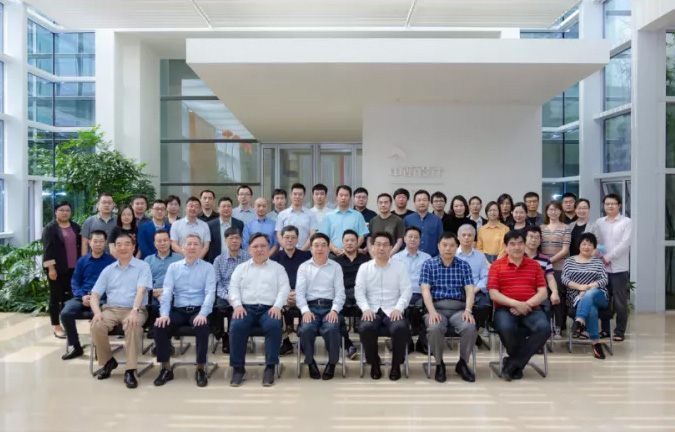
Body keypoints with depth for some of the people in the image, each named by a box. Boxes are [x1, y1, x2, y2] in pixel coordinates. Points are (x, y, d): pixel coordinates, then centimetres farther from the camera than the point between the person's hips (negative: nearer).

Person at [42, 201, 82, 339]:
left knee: (69, 296, 8)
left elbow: (80, 246, 14)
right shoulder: (49, 228, -4)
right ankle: (57, 327, 10)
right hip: (57, 268, -5)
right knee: (56, 297, 3)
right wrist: (51, 268, -17)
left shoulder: (75, 227, 11)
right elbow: (48, 249, -11)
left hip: (73, 268, 5)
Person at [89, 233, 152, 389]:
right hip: (111, 309, 4)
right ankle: (108, 361, 0)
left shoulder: (142, 267, 3)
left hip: (134, 310, -3)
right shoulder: (108, 270, 15)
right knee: (96, 325, -27)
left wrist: (134, 311, -30)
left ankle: (130, 370, -26)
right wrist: (97, 312, -12)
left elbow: (141, 291, -13)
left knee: (133, 326, -36)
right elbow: (95, 295, 10)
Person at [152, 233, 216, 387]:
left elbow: (210, 292, -5)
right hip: (178, 310, 2)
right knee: (159, 326, -25)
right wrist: (164, 314, -15)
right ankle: (166, 369, -5)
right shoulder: (173, 267, 12)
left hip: (198, 310, -2)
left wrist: (203, 313, -22)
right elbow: (166, 292, 2)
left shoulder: (208, 268, 6)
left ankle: (200, 369, -16)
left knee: (202, 327, -34)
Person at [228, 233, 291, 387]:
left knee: (274, 326, -34)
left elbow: (284, 289, 6)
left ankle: (270, 367, -22)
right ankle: (238, 367, -18)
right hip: (246, 307, 1)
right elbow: (233, 288, 9)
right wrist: (237, 305, -9)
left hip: (269, 308, -1)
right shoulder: (241, 267, 21)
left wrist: (277, 306, -12)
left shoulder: (278, 268, 17)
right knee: (237, 326, -31)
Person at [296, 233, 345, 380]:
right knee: (306, 329, -30)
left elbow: (340, 292, 4)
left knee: (331, 328, -32)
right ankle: (310, 363, -5)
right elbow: (300, 292, 3)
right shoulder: (303, 267, 11)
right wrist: (305, 311, -14)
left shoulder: (336, 267, 12)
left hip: (330, 306, 0)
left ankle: (332, 363, -8)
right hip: (311, 306, 0)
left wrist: (334, 310, -13)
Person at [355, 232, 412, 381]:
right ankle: (374, 363, -5)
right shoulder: (364, 268, 10)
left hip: (393, 310, 0)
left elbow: (406, 291, 2)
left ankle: (396, 364, -6)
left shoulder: (400, 267, 9)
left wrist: (398, 308, -15)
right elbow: (359, 291, 2)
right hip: (372, 310, 1)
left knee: (401, 328, -32)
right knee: (365, 328, -32)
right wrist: (366, 308, -15)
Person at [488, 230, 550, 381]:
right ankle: (519, 362, -3)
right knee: (506, 328, -35)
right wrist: (516, 303, -16)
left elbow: (543, 293, 6)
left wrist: (526, 305, -12)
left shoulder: (534, 265, 14)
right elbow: (493, 294, -2)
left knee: (544, 328, -30)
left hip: (531, 310, 2)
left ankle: (513, 363, -15)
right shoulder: (497, 265, 7)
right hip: (505, 309, -2)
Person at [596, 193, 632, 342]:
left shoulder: (626, 222, -1)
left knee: (620, 302, 1)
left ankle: (620, 331, 11)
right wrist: (599, 258, -9)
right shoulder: (599, 222, 10)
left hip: (619, 268, -3)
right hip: (602, 267, 3)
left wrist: (608, 257, -13)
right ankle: (605, 329, 18)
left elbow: (624, 244, -10)